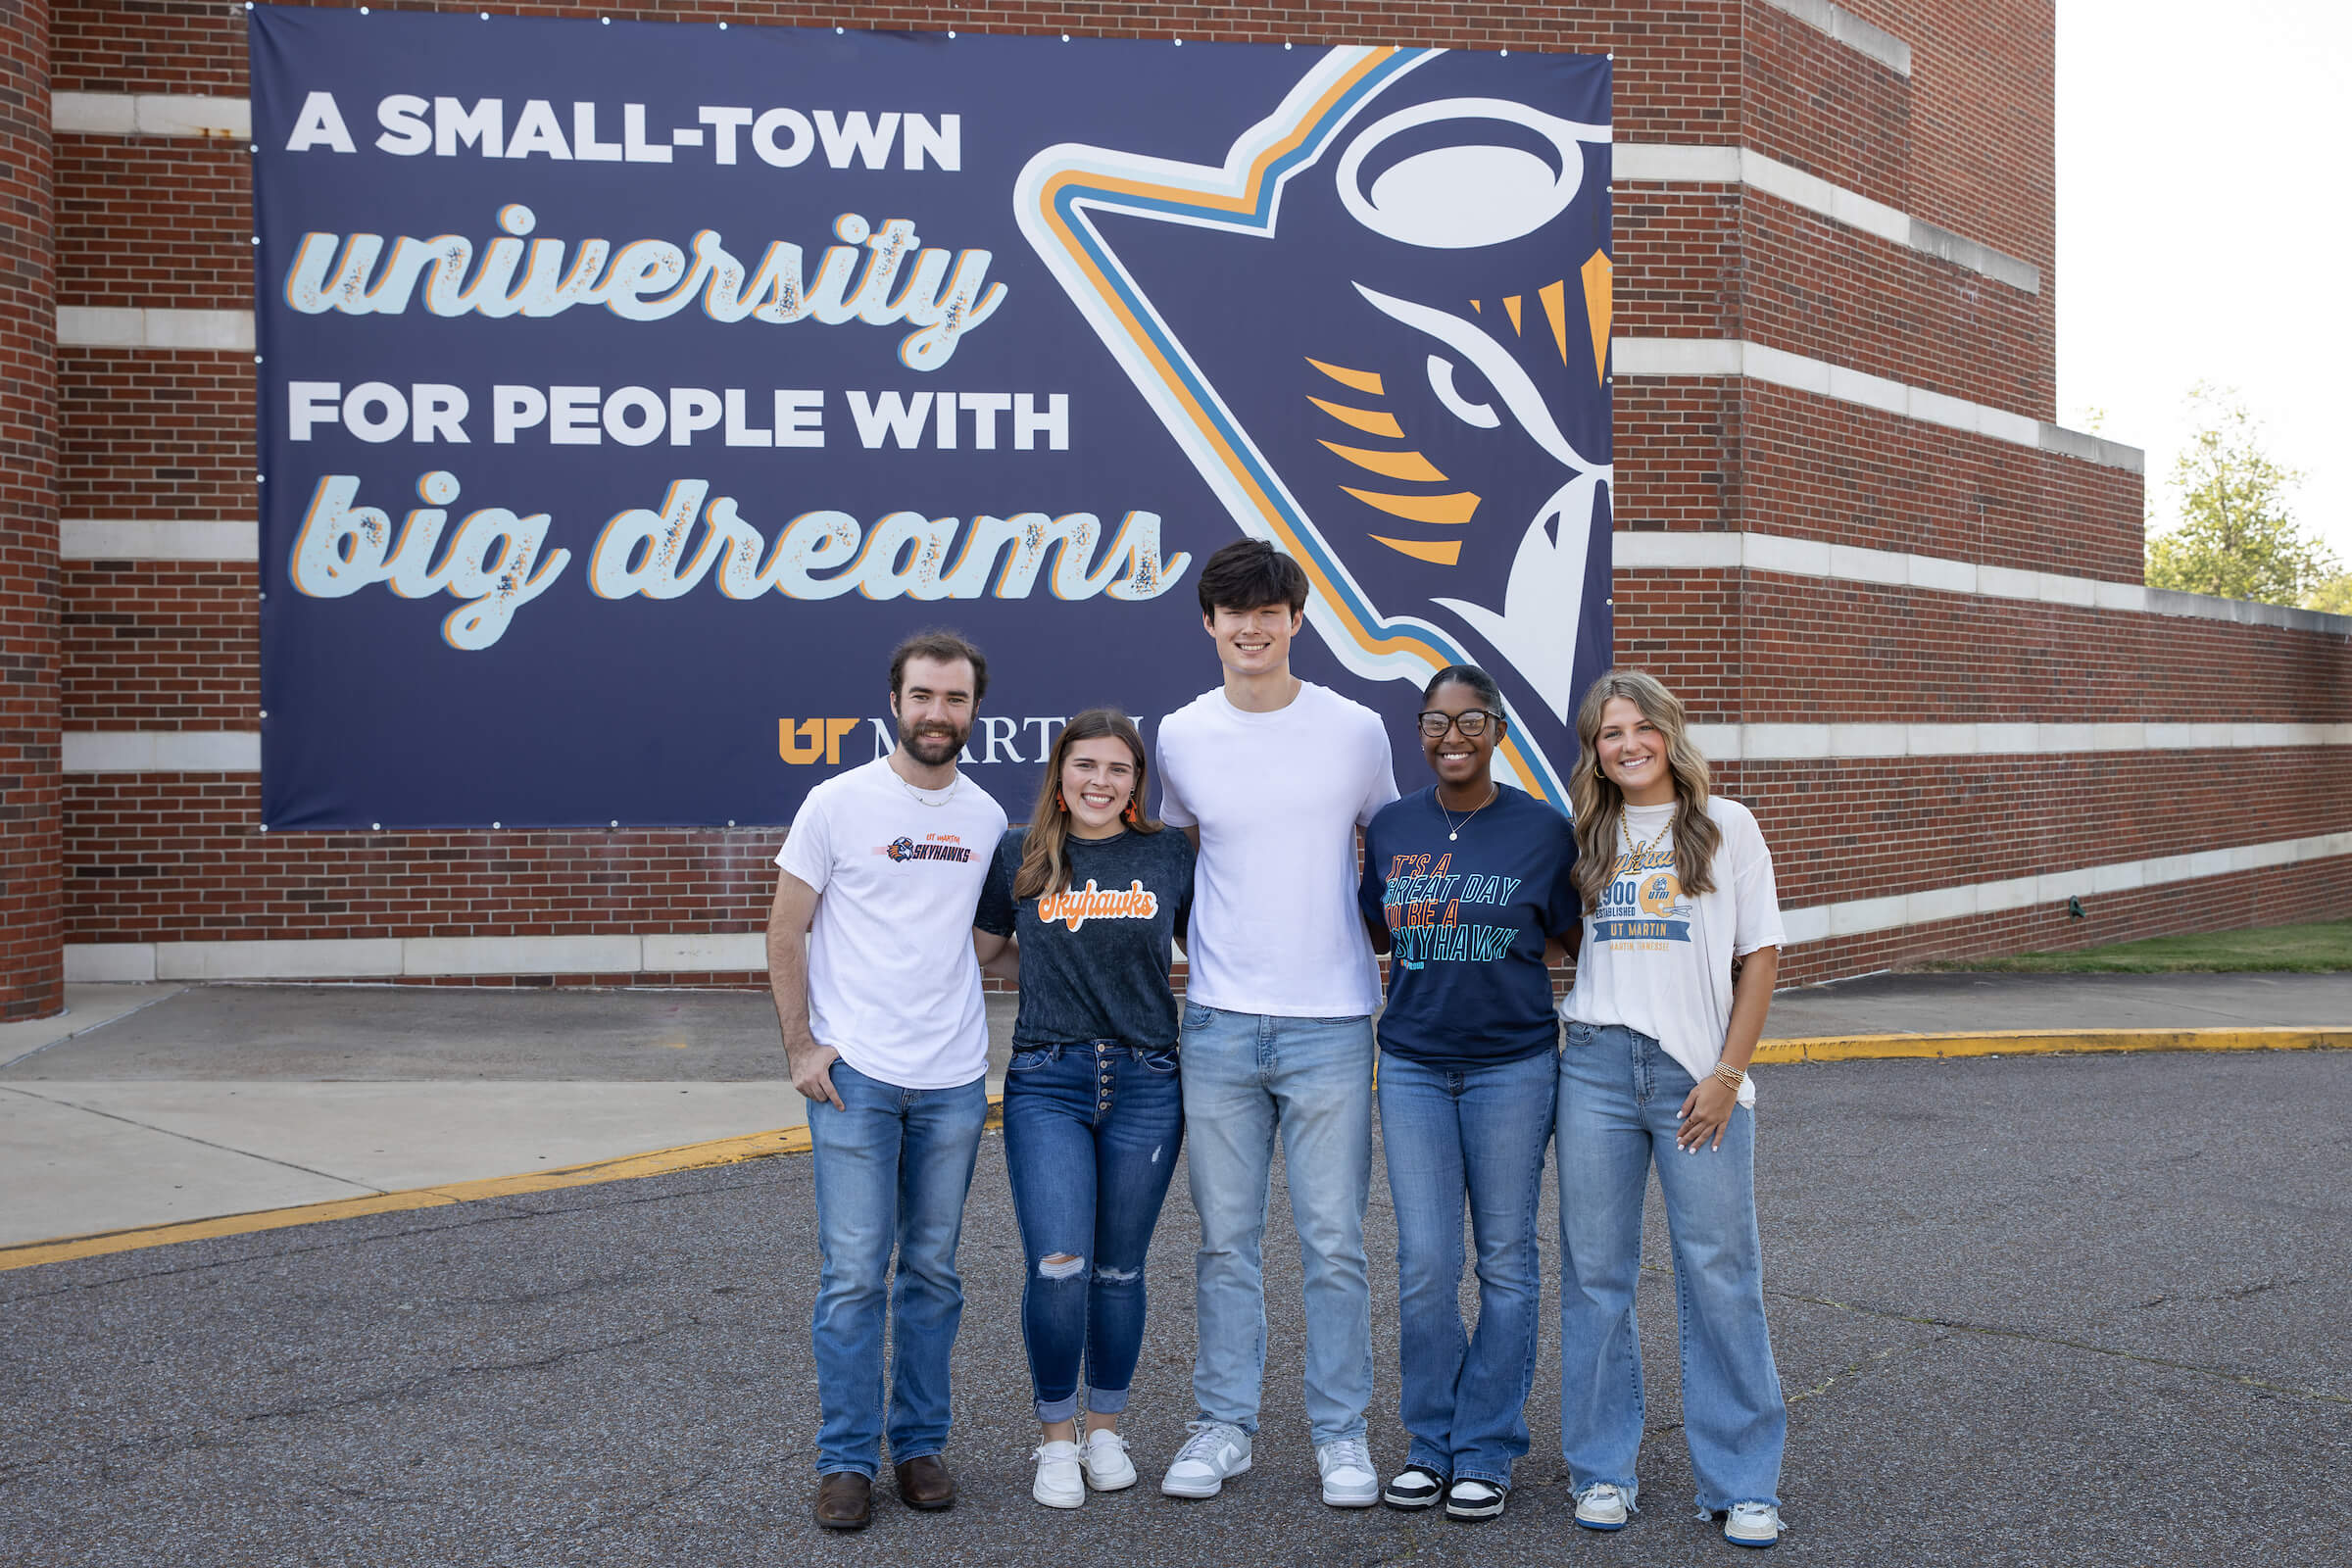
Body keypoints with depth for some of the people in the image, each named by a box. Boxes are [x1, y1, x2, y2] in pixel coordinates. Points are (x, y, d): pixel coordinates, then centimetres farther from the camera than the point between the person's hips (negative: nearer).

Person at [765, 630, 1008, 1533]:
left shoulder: (987, 818, 8)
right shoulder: (839, 803, -3)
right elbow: (786, 930, 0)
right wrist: (799, 1044, -6)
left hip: (954, 1082, 3)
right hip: (855, 1076, -3)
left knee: (933, 1271, 11)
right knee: (854, 1273, -2)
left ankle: (920, 1445, 23)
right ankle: (846, 1460, 10)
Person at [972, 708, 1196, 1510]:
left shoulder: (1171, 855, 4)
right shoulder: (1019, 855, 4)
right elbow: (984, 952, 17)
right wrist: (1057, 966, 7)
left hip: (1145, 1083, 1)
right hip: (1047, 1082, -1)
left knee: (1118, 1270, 9)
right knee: (1058, 1266, -11)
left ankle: (1106, 1430, 27)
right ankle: (1055, 1439, 8)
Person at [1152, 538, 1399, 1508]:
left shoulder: (1356, 731, 1)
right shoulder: (1180, 738, 4)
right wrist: (1193, 954, 12)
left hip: (1329, 1024, -1)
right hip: (1218, 1022, 1)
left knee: (1333, 1242, 3)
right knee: (1226, 1240, 8)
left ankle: (1341, 1433, 16)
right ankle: (1224, 1425, 20)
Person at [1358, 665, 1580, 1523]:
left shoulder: (1543, 828, -4)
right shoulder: (1391, 826, 5)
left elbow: (1575, 938, 4)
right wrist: (1464, 939, 2)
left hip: (1512, 1066, -2)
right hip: (1413, 1066, 2)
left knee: (1506, 1264, 5)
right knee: (1424, 1265, 3)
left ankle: (1487, 1452, 17)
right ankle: (1431, 1443, 19)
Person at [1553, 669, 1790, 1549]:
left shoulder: (1725, 826, 3)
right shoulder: (1586, 839, 11)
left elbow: (1760, 956, 1)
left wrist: (1727, 1074, -6)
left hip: (1697, 1073, -2)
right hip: (1596, 1068, 3)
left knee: (1720, 1275, -2)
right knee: (1596, 1272, 5)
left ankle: (1742, 1482, 9)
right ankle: (1602, 1468, 16)